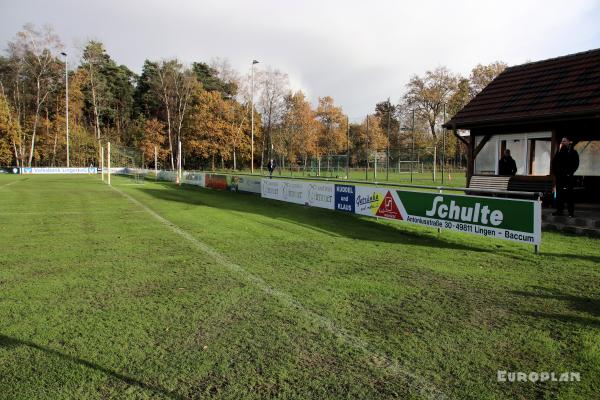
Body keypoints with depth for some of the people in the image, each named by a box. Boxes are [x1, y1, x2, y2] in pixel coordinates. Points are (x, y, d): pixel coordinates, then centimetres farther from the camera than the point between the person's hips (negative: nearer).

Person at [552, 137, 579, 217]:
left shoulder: (573, 152, 6)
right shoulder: (559, 152, 17)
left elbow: (576, 164, -2)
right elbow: (554, 162, 10)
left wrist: (570, 173, -10)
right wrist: (555, 172, -6)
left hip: (567, 176, -4)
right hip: (559, 176, 4)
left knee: (569, 194, -7)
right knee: (559, 193, 3)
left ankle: (571, 211, -4)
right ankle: (560, 210, 9)